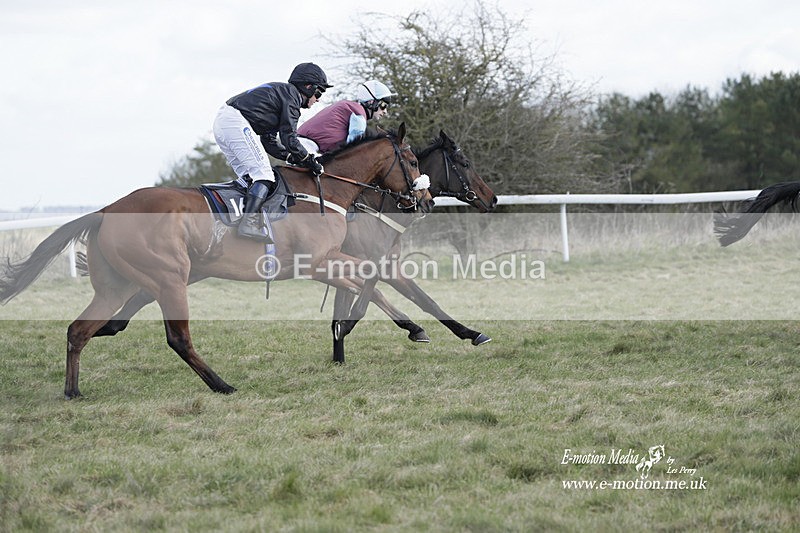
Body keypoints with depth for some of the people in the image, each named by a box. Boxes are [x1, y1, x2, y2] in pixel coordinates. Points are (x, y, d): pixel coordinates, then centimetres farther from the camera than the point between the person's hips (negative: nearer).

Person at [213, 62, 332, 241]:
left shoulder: (279, 90, 29)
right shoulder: (291, 94, 0)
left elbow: (269, 142, 26)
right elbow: (289, 138, -7)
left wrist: (296, 159, 18)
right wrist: (310, 162, 3)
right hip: (236, 121, -10)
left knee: (247, 177, 13)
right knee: (264, 175, -12)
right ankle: (249, 222, -24)